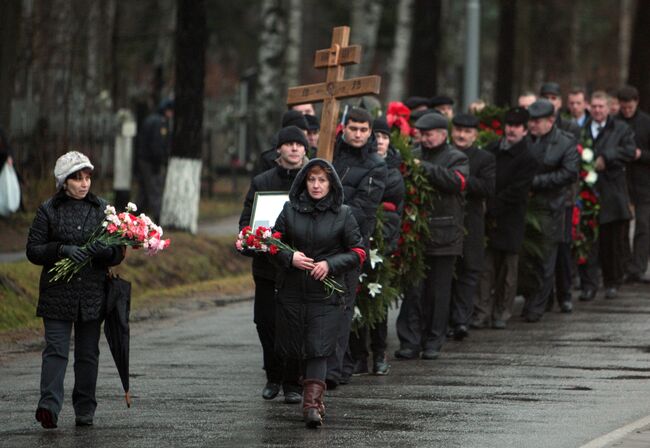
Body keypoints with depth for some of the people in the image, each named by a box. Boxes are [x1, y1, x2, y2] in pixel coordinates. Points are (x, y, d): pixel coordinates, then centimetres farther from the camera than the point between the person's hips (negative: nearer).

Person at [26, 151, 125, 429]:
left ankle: (85, 411, 13)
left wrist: (106, 252, -14)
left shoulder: (102, 208, 8)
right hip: (57, 293, -2)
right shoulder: (49, 210, 2)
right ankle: (49, 406, -21)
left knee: (88, 353, 6)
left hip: (93, 294, 2)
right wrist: (62, 249, -17)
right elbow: (33, 250, 0)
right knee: (56, 349, -12)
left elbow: (118, 254, 10)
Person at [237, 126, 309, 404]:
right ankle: (273, 378, 21)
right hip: (267, 264, 2)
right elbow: (246, 220, 10)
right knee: (266, 322, 4)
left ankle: (293, 383, 6)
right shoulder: (261, 182, 9)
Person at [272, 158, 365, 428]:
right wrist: (290, 257, -11)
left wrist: (330, 264, -13)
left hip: (327, 294, -3)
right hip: (292, 292, 3)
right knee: (292, 348, 7)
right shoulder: (290, 210, 4)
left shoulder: (343, 215, 0)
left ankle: (313, 404, -19)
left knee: (319, 349, -13)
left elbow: (358, 252, 1)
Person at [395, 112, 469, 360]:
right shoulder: (414, 155, 14)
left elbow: (456, 180, -17)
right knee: (414, 290, -2)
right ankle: (410, 342, -1)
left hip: (443, 237, -2)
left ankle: (433, 343, 11)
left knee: (438, 291, 4)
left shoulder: (456, 158, 3)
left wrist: (424, 168, -19)